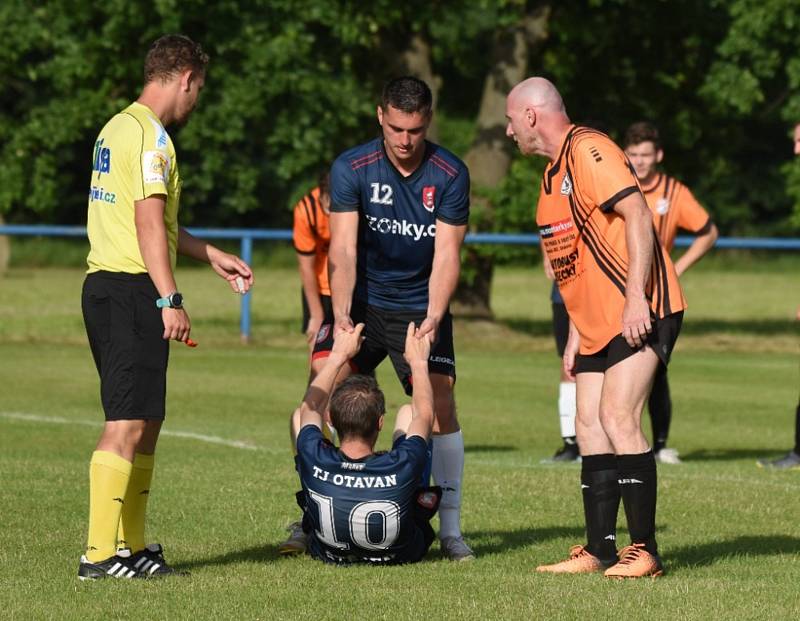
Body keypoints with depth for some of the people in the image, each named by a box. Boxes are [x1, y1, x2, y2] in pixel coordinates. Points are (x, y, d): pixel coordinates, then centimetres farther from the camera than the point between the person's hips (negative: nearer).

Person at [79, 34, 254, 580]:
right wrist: (170, 299, -20)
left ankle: (131, 546, 18)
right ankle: (100, 555, -11)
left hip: (104, 285, 10)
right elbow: (149, 224, -19)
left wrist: (211, 255, 34)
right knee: (128, 425, -10)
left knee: (147, 421, 15)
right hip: (132, 290, -10)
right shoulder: (149, 135, -12)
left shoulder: (117, 128, 19)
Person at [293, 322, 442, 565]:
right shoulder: (402, 468, -39)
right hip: (398, 554, -1)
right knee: (408, 413, 6)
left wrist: (337, 356, 2)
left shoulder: (315, 462, -36)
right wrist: (418, 362, 1)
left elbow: (311, 406, -11)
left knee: (298, 415, 8)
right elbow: (424, 414, -15)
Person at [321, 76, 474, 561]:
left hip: (421, 308, 0)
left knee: (441, 404, -10)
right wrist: (341, 316, -32)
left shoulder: (450, 175, -11)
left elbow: (447, 255, -14)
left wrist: (433, 319, -29)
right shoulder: (351, 168, -12)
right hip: (361, 302, 0)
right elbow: (344, 249, -18)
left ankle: (451, 528, -1)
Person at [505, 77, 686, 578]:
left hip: (640, 315, -10)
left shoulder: (589, 150, -11)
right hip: (598, 324, 10)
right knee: (590, 426, 5)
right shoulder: (553, 173, 19)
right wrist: (576, 332, 21)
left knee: (617, 417, -15)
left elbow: (637, 215, -21)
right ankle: (601, 550, 7)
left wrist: (636, 297, -27)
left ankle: (645, 551, -13)